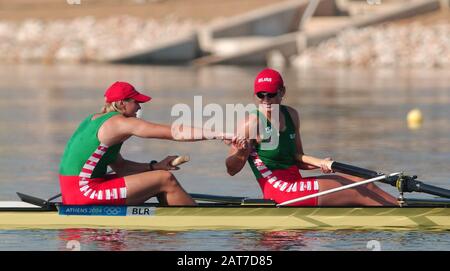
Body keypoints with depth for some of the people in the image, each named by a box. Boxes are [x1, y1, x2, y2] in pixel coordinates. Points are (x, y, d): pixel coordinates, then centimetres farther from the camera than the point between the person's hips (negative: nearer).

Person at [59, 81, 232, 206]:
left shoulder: (95, 120, 18)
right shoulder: (121, 123, -10)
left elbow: (120, 166, 22)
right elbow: (175, 133, -12)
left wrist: (155, 166, 10)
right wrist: (222, 135, -11)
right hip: (85, 193, -10)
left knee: (156, 176, 18)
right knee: (166, 180, -6)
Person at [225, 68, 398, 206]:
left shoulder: (291, 115, 9)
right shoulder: (252, 123, -13)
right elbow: (231, 170, -15)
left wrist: (319, 163, -5)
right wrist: (239, 154, -36)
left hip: (295, 183, 8)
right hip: (280, 191, -8)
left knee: (366, 186, 3)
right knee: (361, 193, -9)